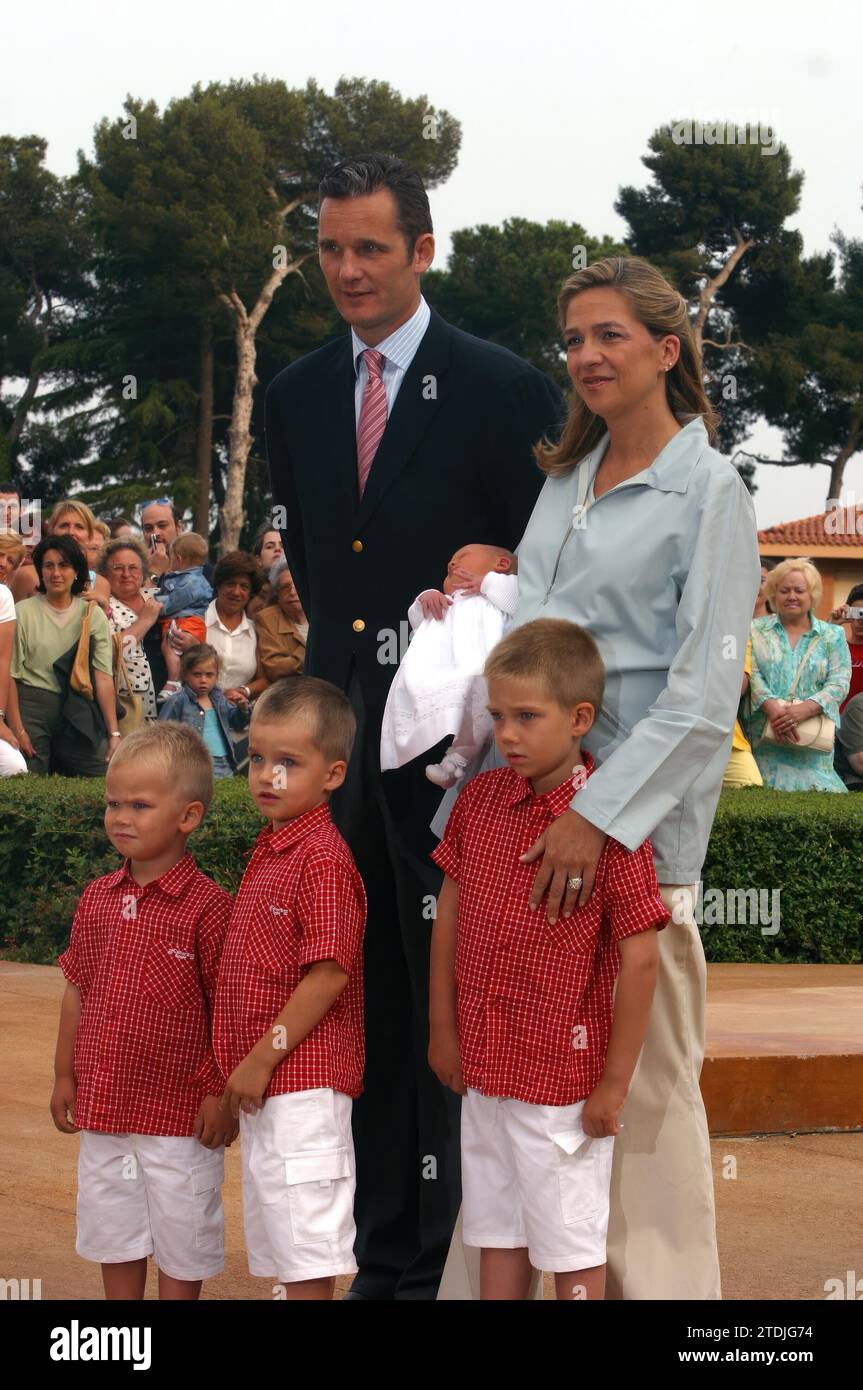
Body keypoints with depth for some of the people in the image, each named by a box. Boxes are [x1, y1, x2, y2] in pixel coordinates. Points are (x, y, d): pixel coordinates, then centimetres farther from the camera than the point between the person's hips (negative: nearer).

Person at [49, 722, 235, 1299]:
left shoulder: (208, 907, -14)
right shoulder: (97, 899, 4)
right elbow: (78, 991, 12)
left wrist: (221, 1094, -12)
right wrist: (65, 1076, 12)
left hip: (179, 1114, -6)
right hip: (102, 1108, 6)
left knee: (180, 1247, 8)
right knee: (114, 1236, 17)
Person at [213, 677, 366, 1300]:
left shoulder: (322, 857, -16)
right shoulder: (271, 849, 14)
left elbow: (330, 972, -21)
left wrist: (263, 1056, -18)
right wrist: (243, 1061, 16)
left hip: (302, 1078, -10)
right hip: (264, 1082, 10)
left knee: (307, 1252, -4)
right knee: (284, 1251, 17)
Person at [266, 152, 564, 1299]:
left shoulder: (504, 390, -6)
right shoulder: (297, 396, 11)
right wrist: (339, 656, 12)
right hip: (339, 731, 5)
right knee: (364, 1001, 11)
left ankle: (454, 1255, 12)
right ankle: (384, 1256, 21)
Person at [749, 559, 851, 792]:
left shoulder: (833, 636, 12)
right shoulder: (757, 631, 11)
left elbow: (840, 683, 0)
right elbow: (751, 674, -2)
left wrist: (804, 710, -17)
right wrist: (773, 709, -21)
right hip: (764, 736, -1)